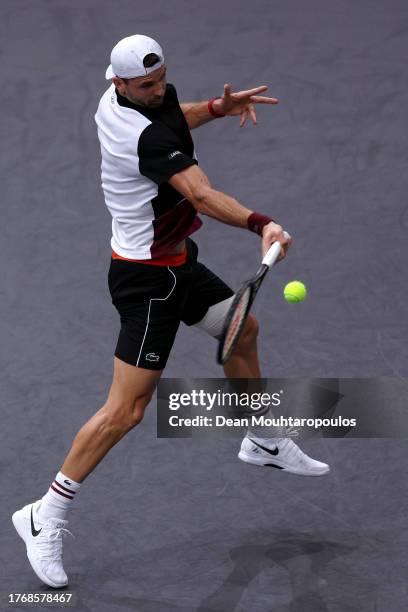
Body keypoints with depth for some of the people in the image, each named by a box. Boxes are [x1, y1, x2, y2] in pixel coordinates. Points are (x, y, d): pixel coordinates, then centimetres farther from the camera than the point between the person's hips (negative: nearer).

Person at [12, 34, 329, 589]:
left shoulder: (117, 100, -1)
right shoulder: (145, 136, -30)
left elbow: (171, 121, 23)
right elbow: (201, 195, -43)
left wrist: (217, 107, 6)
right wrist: (260, 224, -56)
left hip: (173, 261, 10)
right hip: (148, 278, -10)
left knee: (244, 330, 26)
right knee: (127, 409, -10)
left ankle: (263, 444, 46)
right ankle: (46, 517, -2)